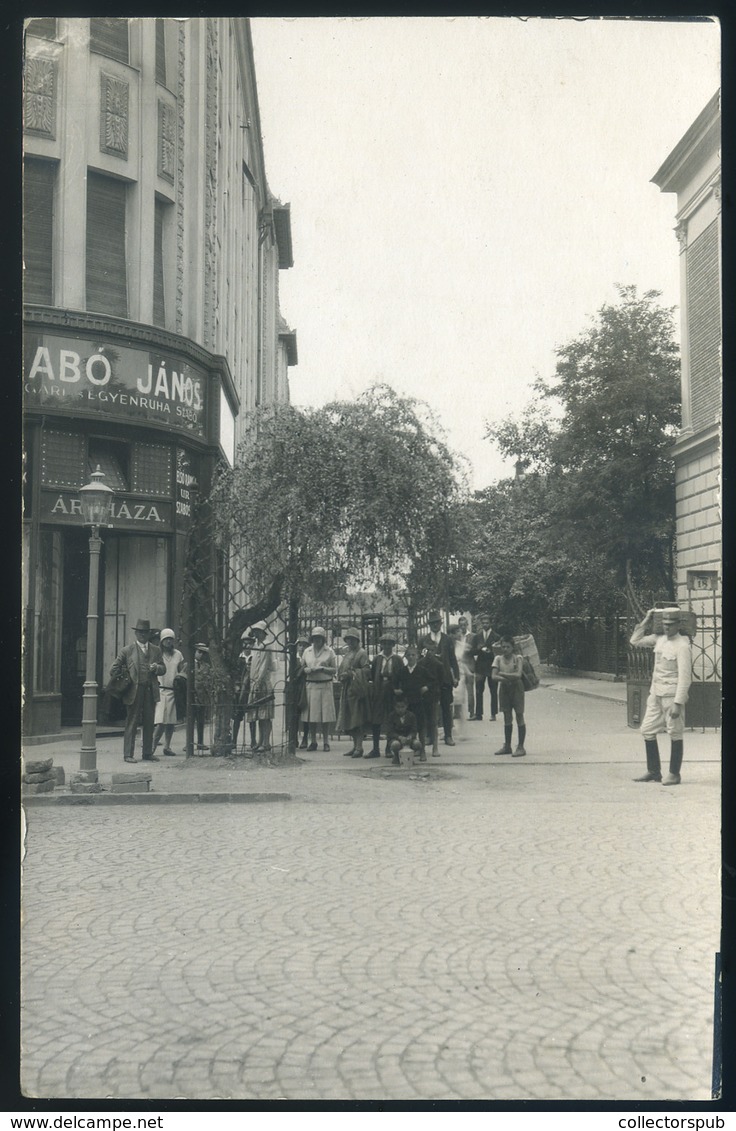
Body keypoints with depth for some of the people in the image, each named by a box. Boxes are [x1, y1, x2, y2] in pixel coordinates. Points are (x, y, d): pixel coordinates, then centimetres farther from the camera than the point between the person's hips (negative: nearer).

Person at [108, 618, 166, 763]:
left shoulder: (156, 650, 14)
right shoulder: (127, 650, 4)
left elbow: (163, 670, 14)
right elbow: (114, 669, 8)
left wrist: (157, 667, -6)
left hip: (150, 691, 3)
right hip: (134, 691, -3)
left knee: (149, 723, 6)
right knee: (131, 722, -3)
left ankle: (148, 753, 14)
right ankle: (128, 754, 2)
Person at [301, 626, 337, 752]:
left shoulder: (329, 652, 4)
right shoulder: (307, 651, 11)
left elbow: (334, 669, 3)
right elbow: (302, 668, 13)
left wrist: (322, 668, -12)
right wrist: (310, 670, -7)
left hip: (325, 686, -2)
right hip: (311, 685, 2)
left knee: (326, 715, -2)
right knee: (311, 715, 1)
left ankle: (325, 742, 5)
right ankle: (313, 742, 9)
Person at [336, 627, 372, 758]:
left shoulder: (362, 653, -5)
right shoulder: (348, 654, 20)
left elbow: (367, 670, -14)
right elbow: (341, 670, 26)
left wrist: (351, 674, -18)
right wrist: (342, 676, 5)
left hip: (357, 689, -8)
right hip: (346, 689, 8)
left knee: (357, 719, -10)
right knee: (349, 719, 9)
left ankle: (359, 747, -9)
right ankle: (355, 746, 16)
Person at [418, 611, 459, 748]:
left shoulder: (447, 639, 10)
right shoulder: (423, 640, 9)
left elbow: (453, 659, 8)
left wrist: (456, 676, 1)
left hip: (445, 678, 0)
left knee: (446, 708, 1)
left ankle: (448, 736, 6)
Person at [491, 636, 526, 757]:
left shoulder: (518, 658, -6)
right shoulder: (498, 659, 3)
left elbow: (518, 675, -18)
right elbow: (493, 676, -7)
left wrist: (502, 674, -14)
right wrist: (508, 678, -20)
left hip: (516, 688, -4)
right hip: (504, 688, 4)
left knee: (519, 716, -2)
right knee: (507, 718, 9)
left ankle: (520, 747, 1)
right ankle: (507, 746, 16)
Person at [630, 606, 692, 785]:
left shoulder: (682, 645, -14)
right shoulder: (658, 639, 9)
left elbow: (685, 677, -17)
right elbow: (635, 641, 21)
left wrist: (678, 703, -21)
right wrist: (647, 621, 13)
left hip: (672, 695, -8)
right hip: (655, 694, 8)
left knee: (675, 734, 1)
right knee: (647, 731, 9)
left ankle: (674, 774, 10)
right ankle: (653, 771, 19)